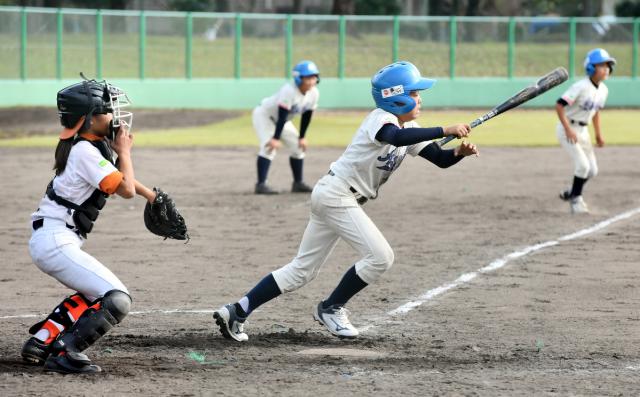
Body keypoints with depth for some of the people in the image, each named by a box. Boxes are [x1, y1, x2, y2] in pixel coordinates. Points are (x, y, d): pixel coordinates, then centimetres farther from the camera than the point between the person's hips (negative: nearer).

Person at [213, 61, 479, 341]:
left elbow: (440, 159, 7)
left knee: (302, 270, 10)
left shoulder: (408, 128, 10)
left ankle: (236, 312, 8)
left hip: (336, 199, 10)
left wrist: (459, 153, -14)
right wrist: (445, 131, -44)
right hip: (336, 195, -10)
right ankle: (331, 308, 3)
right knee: (380, 256, -13)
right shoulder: (381, 120, -18)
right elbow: (397, 138, -42)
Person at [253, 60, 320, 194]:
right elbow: (282, 116, -36)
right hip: (264, 114, -8)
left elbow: (307, 116, -2)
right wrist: (276, 138, -35)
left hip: (283, 121, 8)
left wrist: (302, 137, 1)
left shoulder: (314, 93, -13)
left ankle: (298, 183, 19)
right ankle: (261, 185, -28)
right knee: (270, 147, -25)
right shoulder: (289, 91, -36)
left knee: (298, 147, 7)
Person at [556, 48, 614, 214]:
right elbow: (559, 105, -26)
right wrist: (568, 130, -29)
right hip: (567, 128, -8)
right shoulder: (581, 87, -24)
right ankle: (576, 199, 4)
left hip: (582, 131, 8)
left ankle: (571, 193, 28)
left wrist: (598, 135, 14)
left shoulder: (603, 90, 0)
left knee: (592, 170, 7)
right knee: (583, 165, -15)